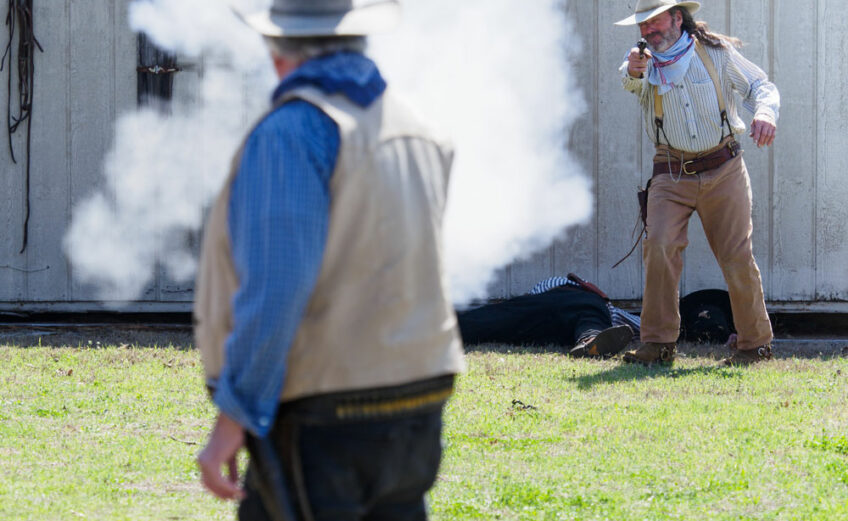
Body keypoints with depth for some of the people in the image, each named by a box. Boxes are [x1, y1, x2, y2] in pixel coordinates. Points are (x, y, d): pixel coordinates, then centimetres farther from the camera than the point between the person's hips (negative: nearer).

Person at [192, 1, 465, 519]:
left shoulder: (292, 131, -13)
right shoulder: (416, 131, 11)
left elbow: (275, 287, -21)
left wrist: (233, 417, -20)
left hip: (320, 420, -8)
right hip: (417, 415, 8)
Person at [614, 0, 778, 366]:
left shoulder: (716, 52, 1)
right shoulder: (645, 62, 1)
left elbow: (760, 85, 6)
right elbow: (632, 81, -22)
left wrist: (765, 112, -17)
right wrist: (633, 73, -47)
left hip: (723, 171, -1)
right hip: (671, 175, 1)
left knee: (737, 256, -2)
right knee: (659, 245, -18)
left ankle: (756, 344, 12)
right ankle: (657, 343, -13)